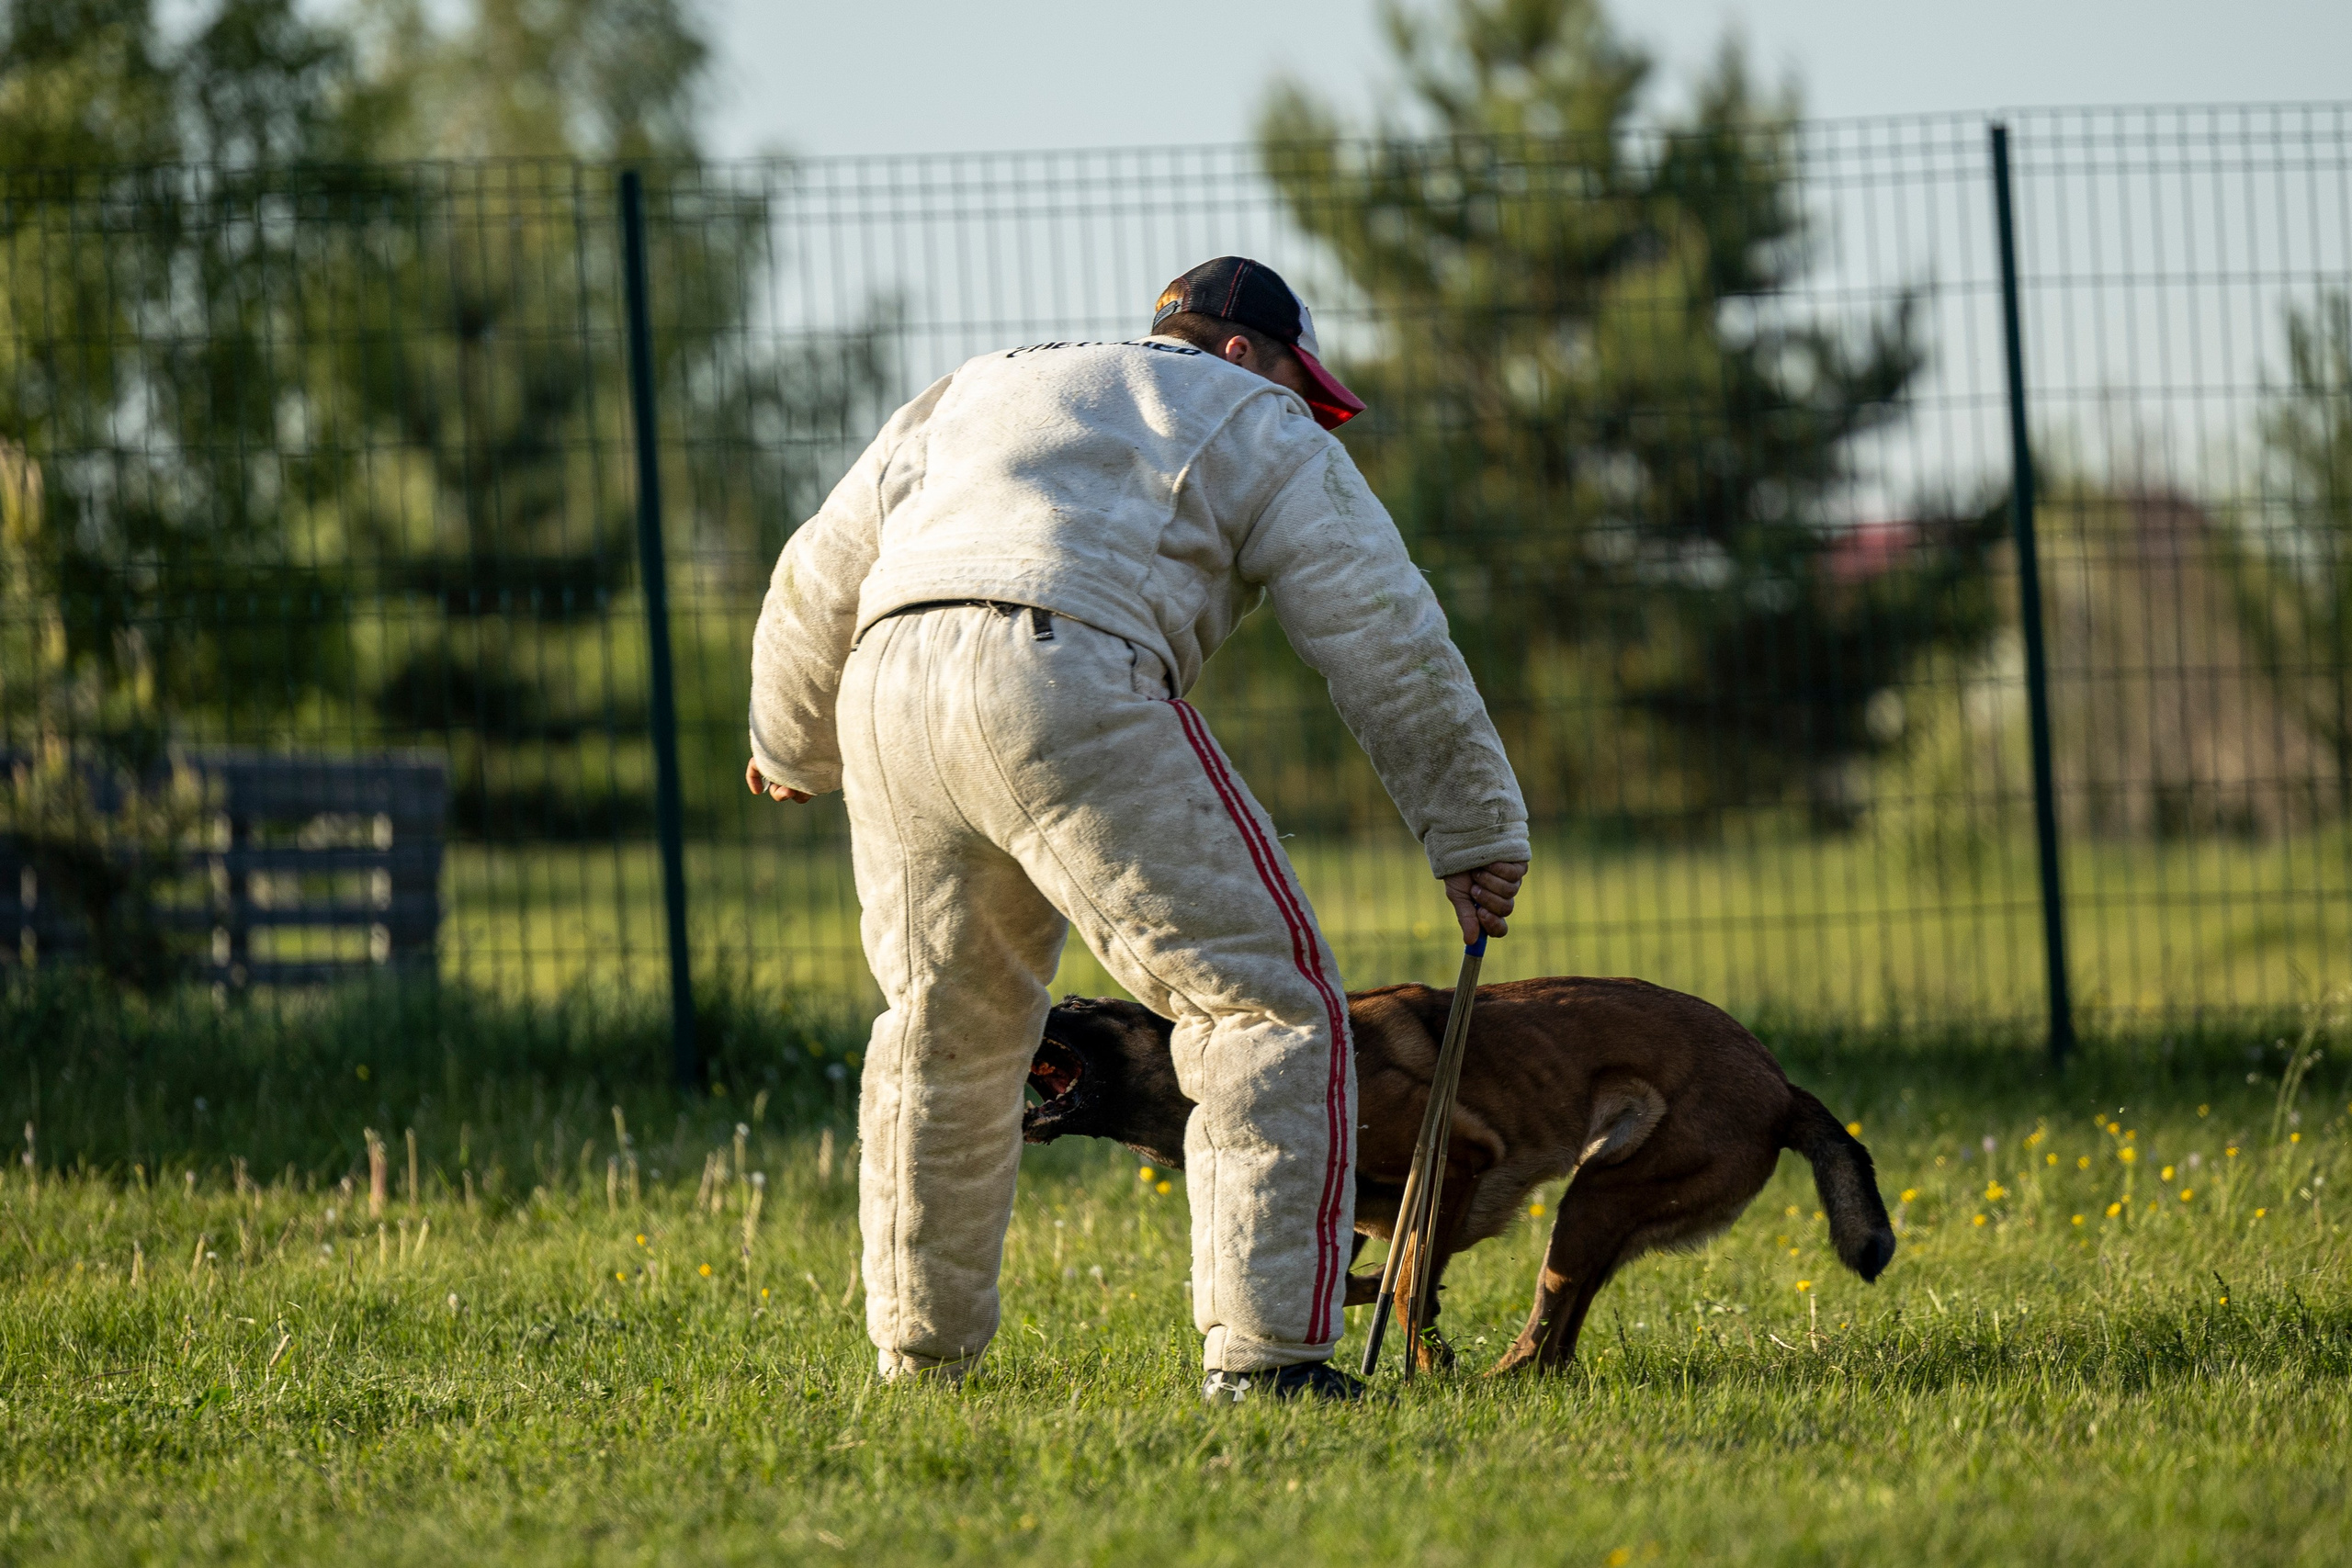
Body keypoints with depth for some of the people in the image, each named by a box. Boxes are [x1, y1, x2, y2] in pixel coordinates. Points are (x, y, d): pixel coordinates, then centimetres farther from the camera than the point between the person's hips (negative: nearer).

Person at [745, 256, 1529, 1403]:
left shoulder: (971, 397, 35)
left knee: (940, 1026, 24)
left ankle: (919, 1350, 30)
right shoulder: (1252, 429, 20)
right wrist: (1476, 835, 18)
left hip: (889, 692, 6)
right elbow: (1382, 641, 13)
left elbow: (818, 587, 39)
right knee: (1267, 1004, 0)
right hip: (1069, 689, -6)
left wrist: (789, 744, 55)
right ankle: (1261, 1349, -10)